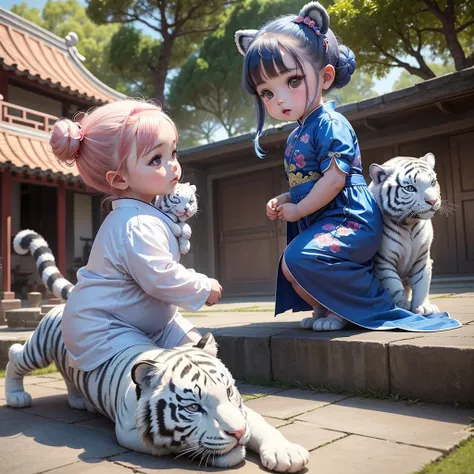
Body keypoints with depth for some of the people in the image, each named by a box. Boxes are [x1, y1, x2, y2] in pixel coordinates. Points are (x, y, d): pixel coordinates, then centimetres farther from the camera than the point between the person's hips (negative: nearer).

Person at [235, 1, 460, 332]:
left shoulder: (330, 125, -15)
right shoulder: (298, 136, 14)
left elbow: (333, 180, -24)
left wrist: (297, 210, -16)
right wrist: (282, 201, 6)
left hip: (349, 221, -10)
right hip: (321, 222, 10)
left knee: (298, 259, -26)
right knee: (292, 267, 15)